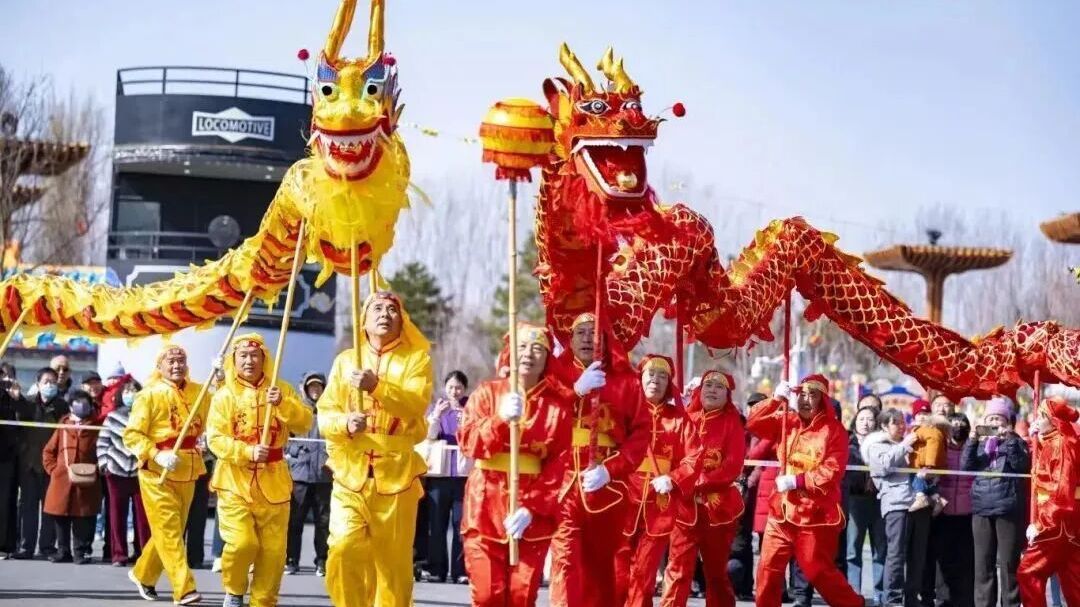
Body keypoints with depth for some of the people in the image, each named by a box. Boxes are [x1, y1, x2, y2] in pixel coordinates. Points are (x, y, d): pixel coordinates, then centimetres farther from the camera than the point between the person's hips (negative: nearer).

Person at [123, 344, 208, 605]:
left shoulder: (197, 391, 8)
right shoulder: (149, 395, -6)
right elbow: (132, 435, -9)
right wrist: (157, 456, -20)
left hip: (187, 472, 5)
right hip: (157, 472, -5)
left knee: (171, 529, 13)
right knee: (169, 530, -8)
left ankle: (143, 574, 32)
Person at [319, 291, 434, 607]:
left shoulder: (416, 358, 6)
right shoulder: (346, 360, 13)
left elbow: (416, 404, -12)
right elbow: (325, 414, 8)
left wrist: (377, 387, -28)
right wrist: (345, 423, -14)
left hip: (396, 472, -1)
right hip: (351, 472, 2)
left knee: (393, 559, -1)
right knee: (344, 549, -13)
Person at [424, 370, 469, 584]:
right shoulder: (436, 409, 12)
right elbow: (430, 436, -3)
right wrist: (436, 416, -21)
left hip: (463, 474, -1)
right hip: (439, 473, 1)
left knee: (460, 524, -5)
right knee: (437, 524, -1)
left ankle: (460, 571, -5)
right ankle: (436, 570, 0)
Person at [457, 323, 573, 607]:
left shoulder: (558, 403, 3)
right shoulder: (488, 392, 5)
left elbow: (559, 464, -4)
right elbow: (467, 443, -6)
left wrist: (531, 509, -15)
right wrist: (501, 419, -22)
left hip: (535, 511, 0)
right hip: (486, 504, 0)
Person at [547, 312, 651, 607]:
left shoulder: (625, 381, 9)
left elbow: (640, 433, 0)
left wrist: (610, 469, -11)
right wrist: (576, 390, -14)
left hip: (608, 487, 2)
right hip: (565, 483, -1)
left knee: (601, 566, 9)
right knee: (566, 563, -10)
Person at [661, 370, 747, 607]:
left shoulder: (732, 423, 2)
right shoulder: (687, 419, 9)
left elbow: (734, 466, -9)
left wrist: (698, 483, -17)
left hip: (719, 506, -1)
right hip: (684, 505, 1)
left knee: (716, 571, 9)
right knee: (677, 568, -8)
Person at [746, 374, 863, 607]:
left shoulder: (834, 430, -9)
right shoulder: (786, 421, 8)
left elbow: (832, 472, -16)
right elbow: (753, 423, 2)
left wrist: (797, 480, -20)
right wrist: (775, 399, -11)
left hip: (815, 515, -5)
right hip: (783, 510, 5)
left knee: (818, 572, -2)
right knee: (768, 568, 6)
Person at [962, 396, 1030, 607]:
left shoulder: (1015, 442, 4)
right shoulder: (979, 444, 12)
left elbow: (1022, 465, -13)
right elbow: (966, 466, -1)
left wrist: (1008, 439, -18)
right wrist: (973, 440, -11)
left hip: (1008, 509, -3)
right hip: (982, 509, 3)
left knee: (1008, 563, -1)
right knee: (983, 563, 5)